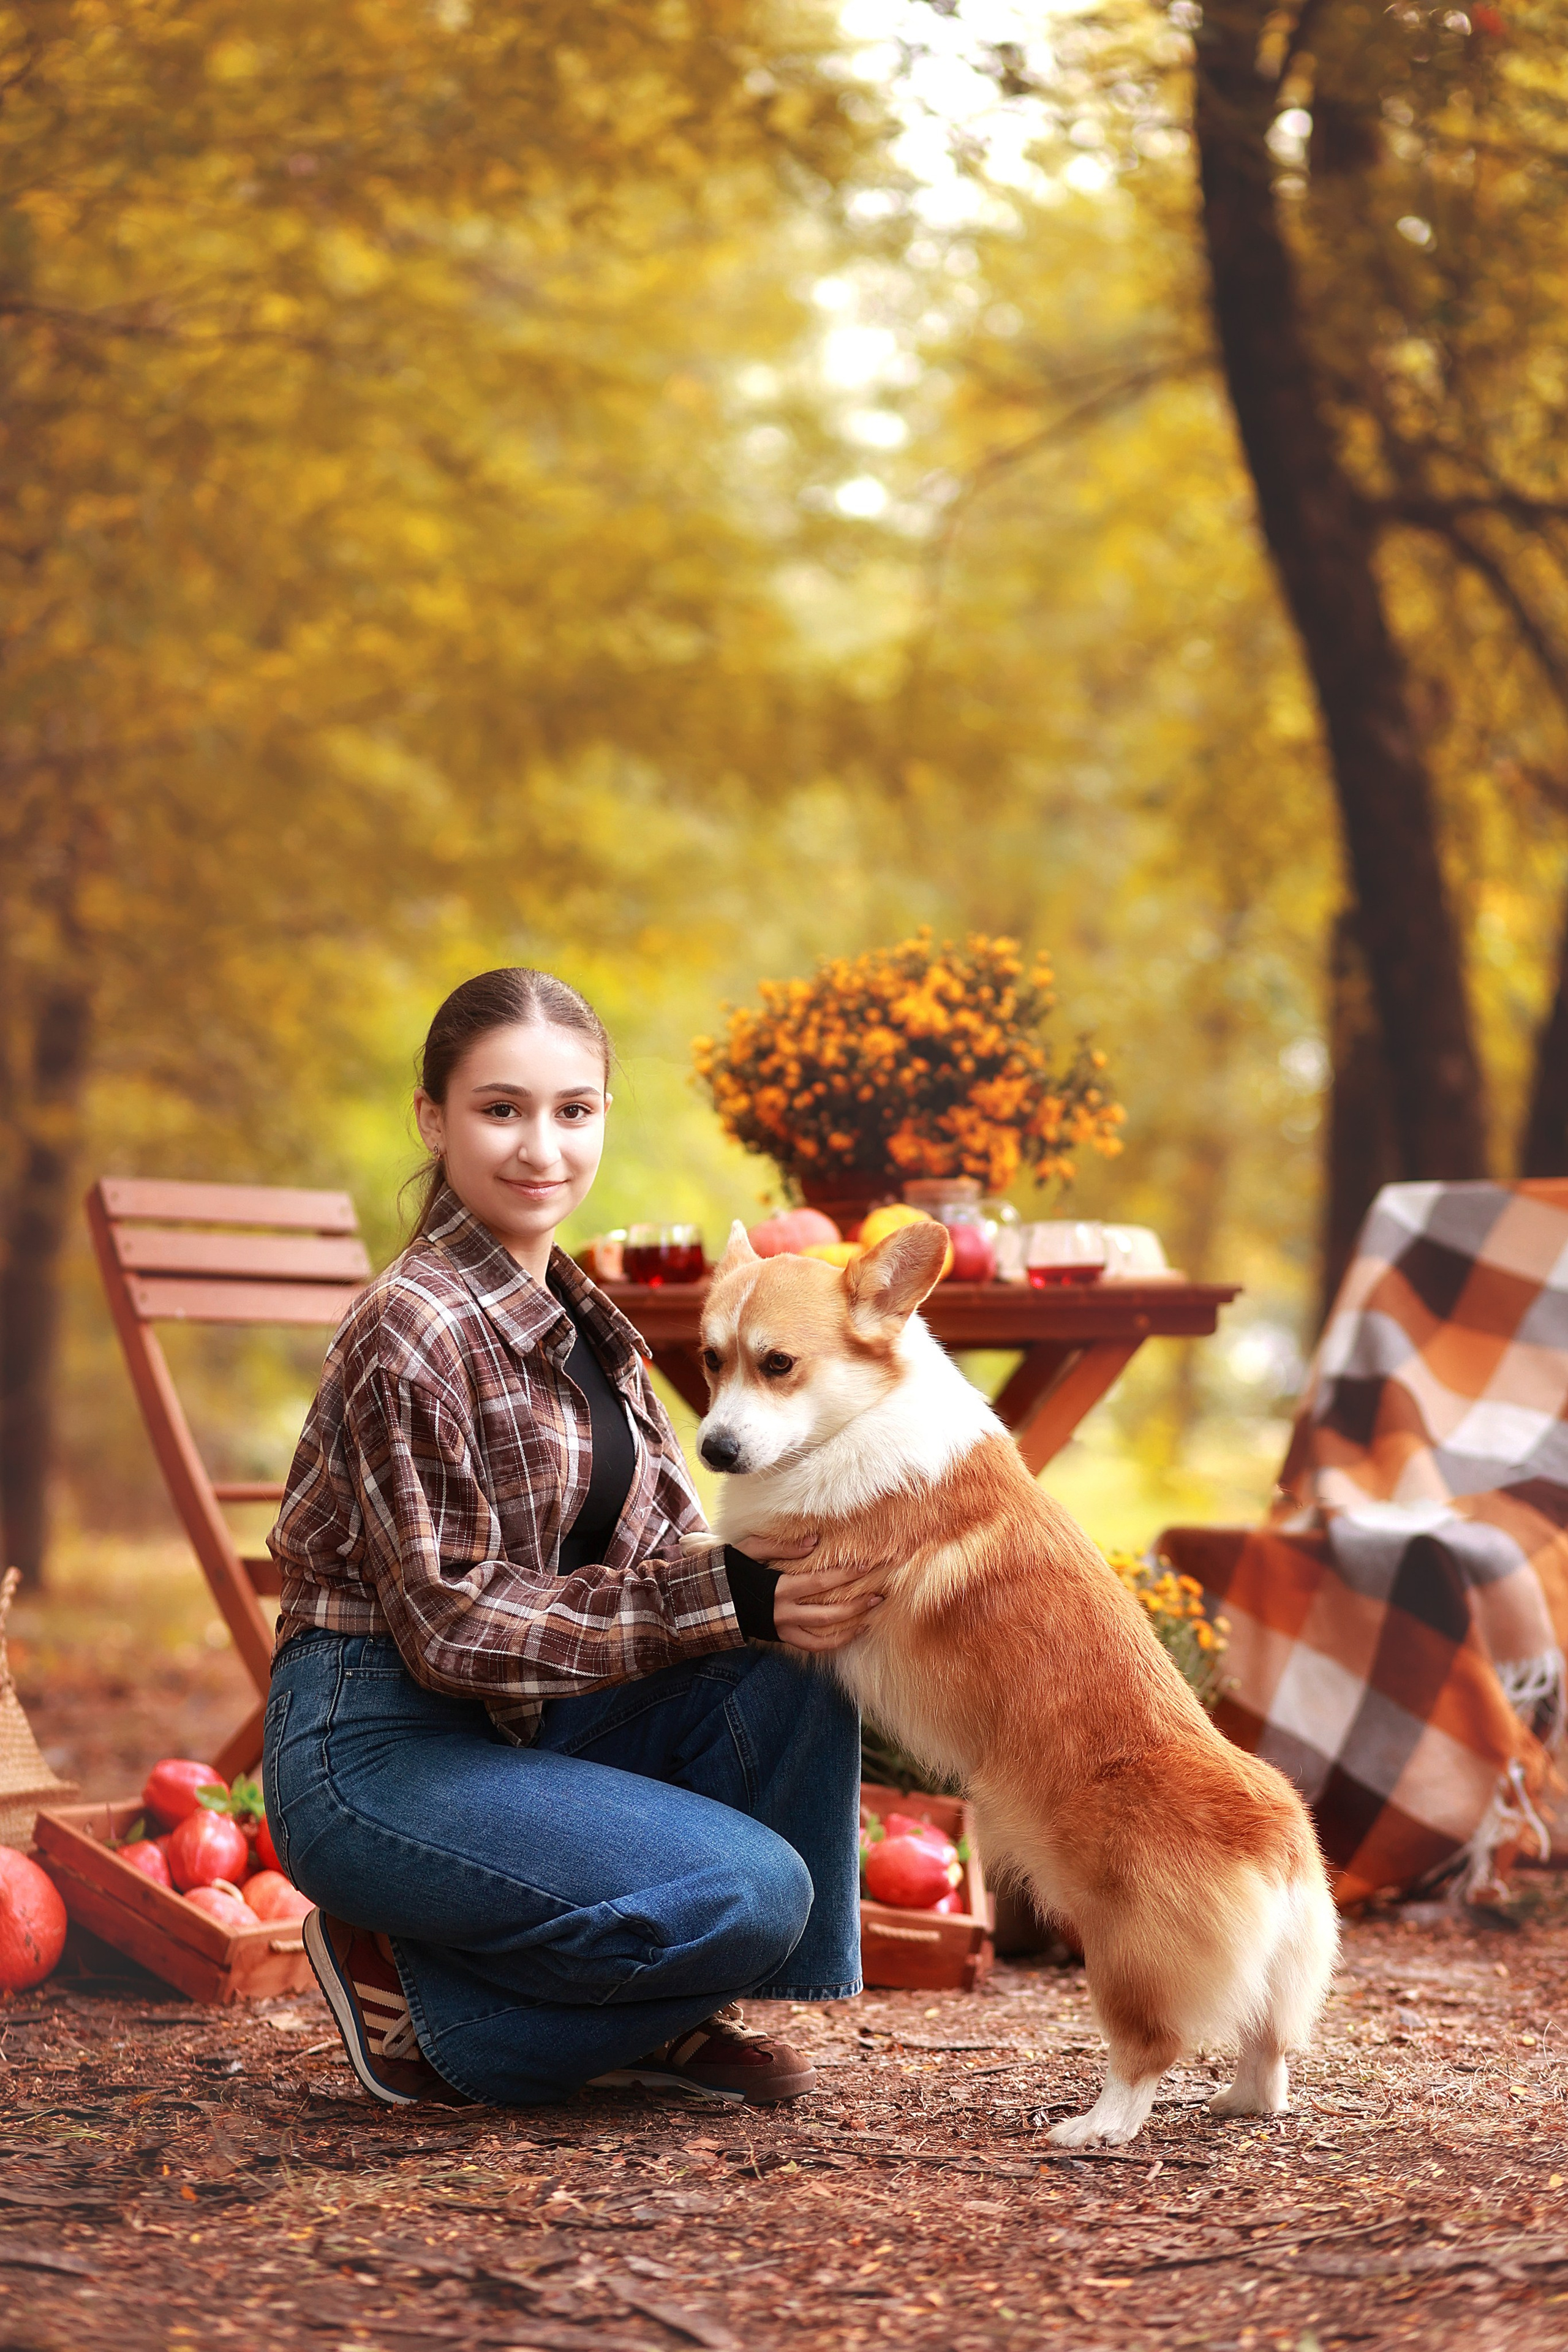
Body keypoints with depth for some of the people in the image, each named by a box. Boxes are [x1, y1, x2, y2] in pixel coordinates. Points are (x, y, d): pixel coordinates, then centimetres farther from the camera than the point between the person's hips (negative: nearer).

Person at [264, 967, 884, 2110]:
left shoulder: (577, 1318, 10)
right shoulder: (410, 1330, -17)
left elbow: (660, 1548, 7)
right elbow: (448, 1623, -19)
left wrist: (769, 1577, -17)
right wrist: (723, 1597, -23)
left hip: (523, 1726, 8)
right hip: (379, 1747, -8)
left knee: (795, 1685, -14)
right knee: (752, 1888, -22)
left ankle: (664, 2021, 4)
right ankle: (413, 1988, -2)